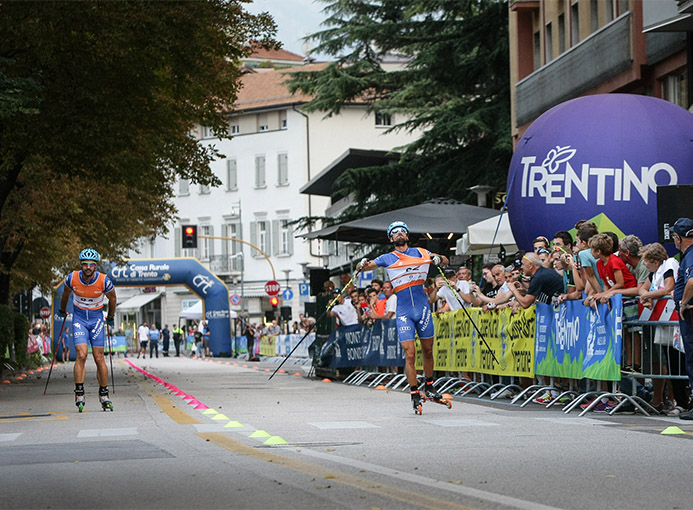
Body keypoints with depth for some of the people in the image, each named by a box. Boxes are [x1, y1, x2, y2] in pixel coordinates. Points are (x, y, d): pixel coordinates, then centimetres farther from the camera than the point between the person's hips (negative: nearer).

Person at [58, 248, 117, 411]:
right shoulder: (72, 278, -14)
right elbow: (65, 294, 10)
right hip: (79, 319, 0)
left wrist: (110, 317, 17)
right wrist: (62, 311, 24)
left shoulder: (104, 281, -16)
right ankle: (79, 394, -11)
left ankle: (104, 396, 10)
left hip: (97, 319, 0)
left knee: (99, 358, -1)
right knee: (81, 355, -16)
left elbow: (112, 298, 4)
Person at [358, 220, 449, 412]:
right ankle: (415, 395, -4)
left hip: (423, 308, 2)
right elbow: (364, 266, 6)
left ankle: (429, 387, 28)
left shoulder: (420, 252, 9)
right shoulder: (387, 258, 7)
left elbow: (445, 260, 15)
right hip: (404, 312, -2)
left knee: (428, 351, 9)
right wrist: (363, 265, -17)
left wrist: (438, 259, -8)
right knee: (410, 354, -10)